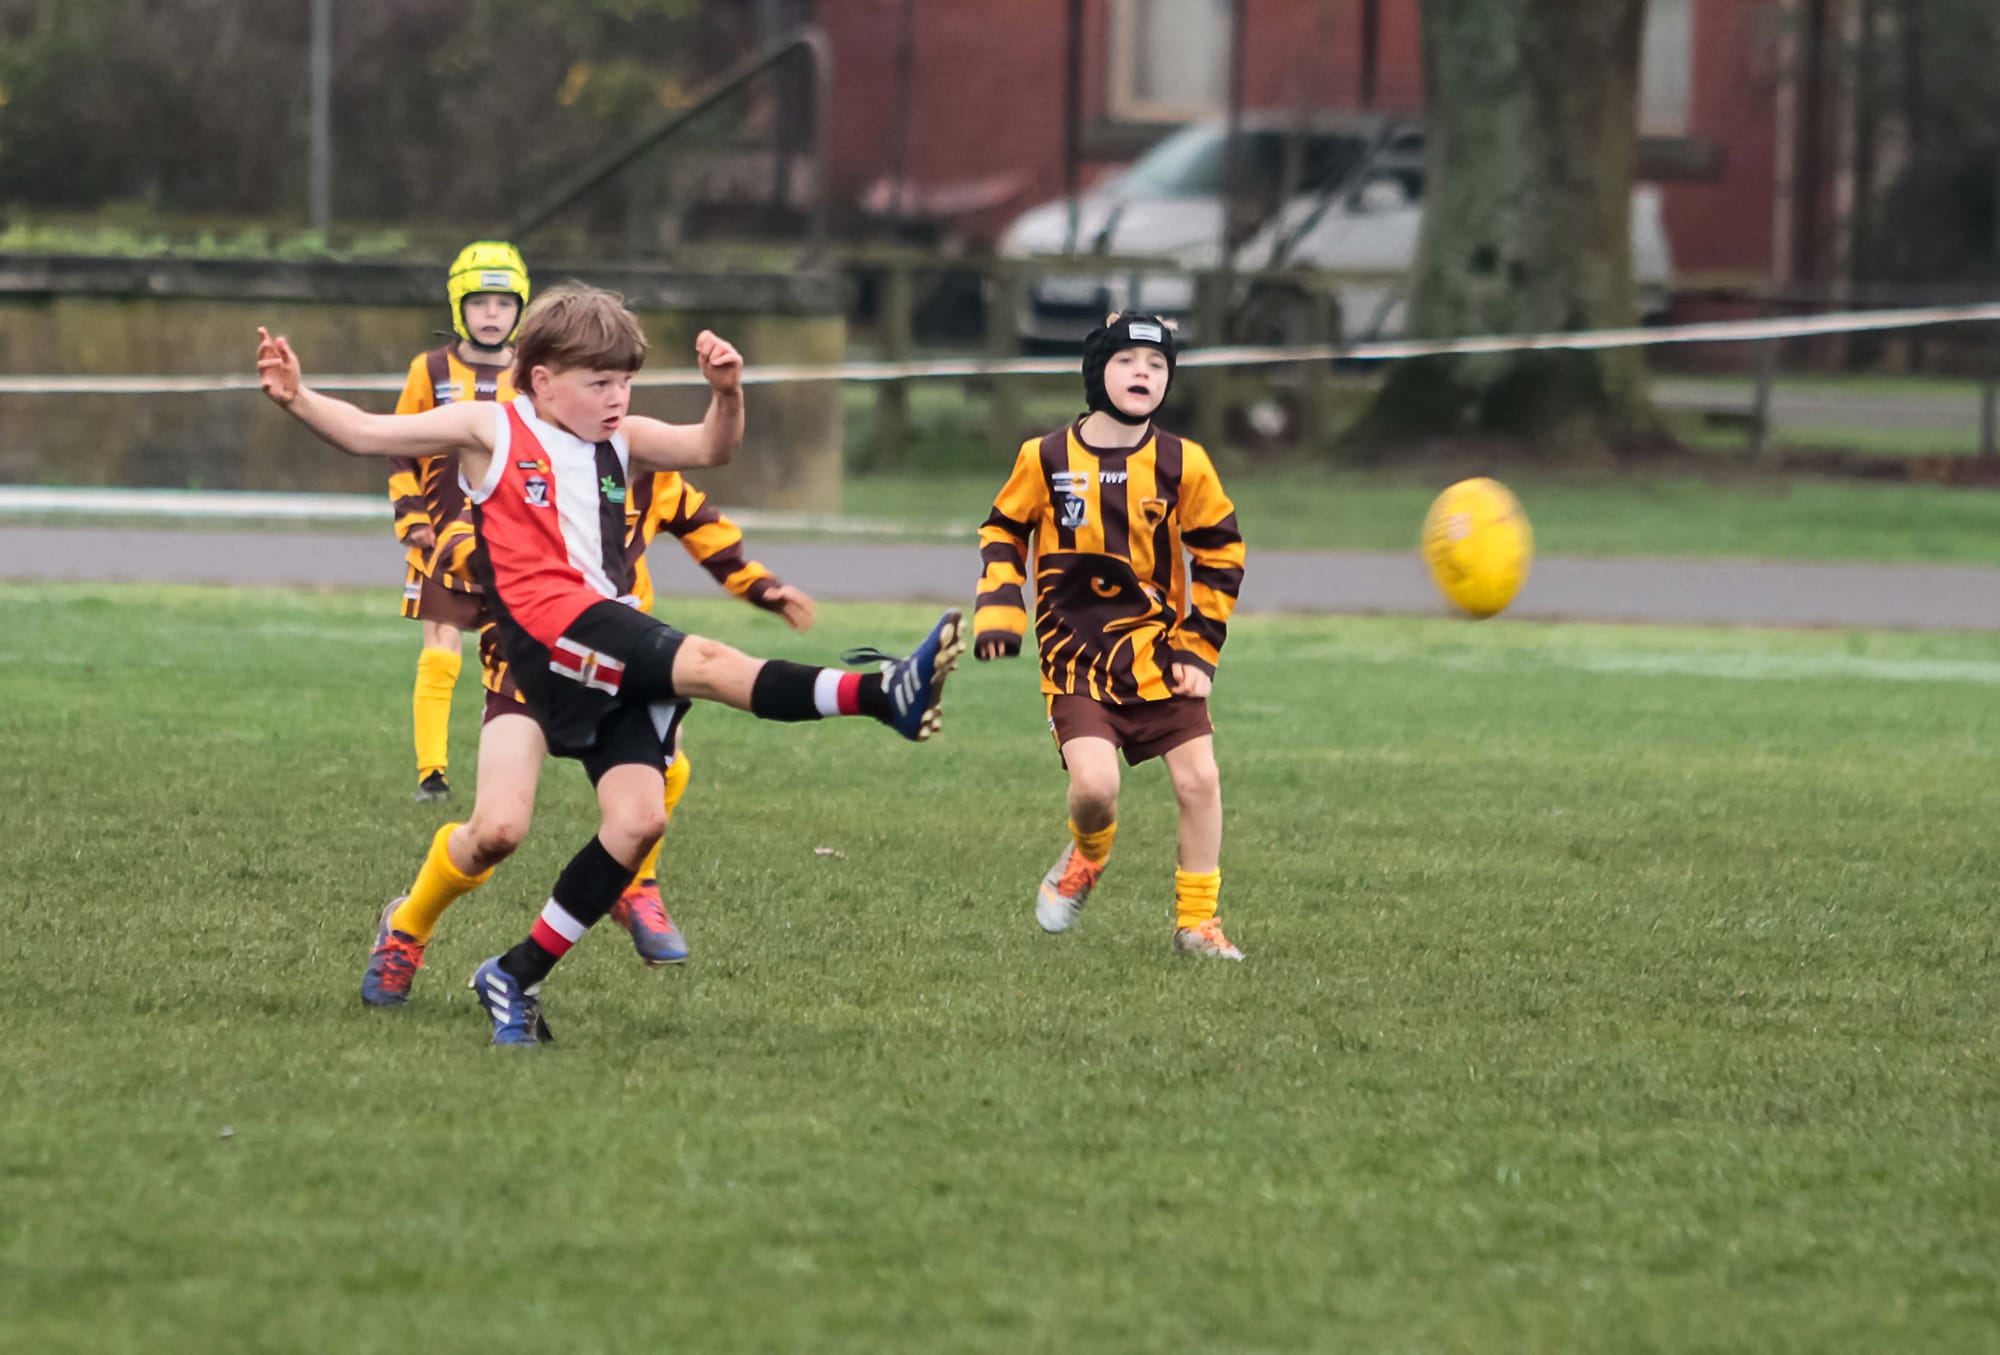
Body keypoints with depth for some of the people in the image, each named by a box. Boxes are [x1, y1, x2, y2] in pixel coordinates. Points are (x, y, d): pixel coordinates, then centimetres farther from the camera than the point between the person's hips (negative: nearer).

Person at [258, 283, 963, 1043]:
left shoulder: (617, 441, 22)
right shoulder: (491, 430, 7)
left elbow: (709, 449, 16)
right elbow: (366, 434, 7)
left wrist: (727, 394, -4)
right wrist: (297, 400, -9)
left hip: (612, 653, 7)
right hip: (550, 627, -7)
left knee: (637, 817, -6)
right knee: (705, 663, -27)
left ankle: (519, 975, 3)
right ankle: (879, 695, -43)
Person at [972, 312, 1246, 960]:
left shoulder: (1182, 464, -4)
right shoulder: (1046, 459, -5)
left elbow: (1221, 553, 7)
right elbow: (1002, 533, 10)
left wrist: (1198, 648, 2)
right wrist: (998, 614, -3)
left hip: (1156, 651, 2)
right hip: (1076, 654, -2)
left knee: (1199, 778, -6)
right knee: (1095, 784, -19)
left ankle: (1196, 922, 11)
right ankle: (1087, 855, 17)